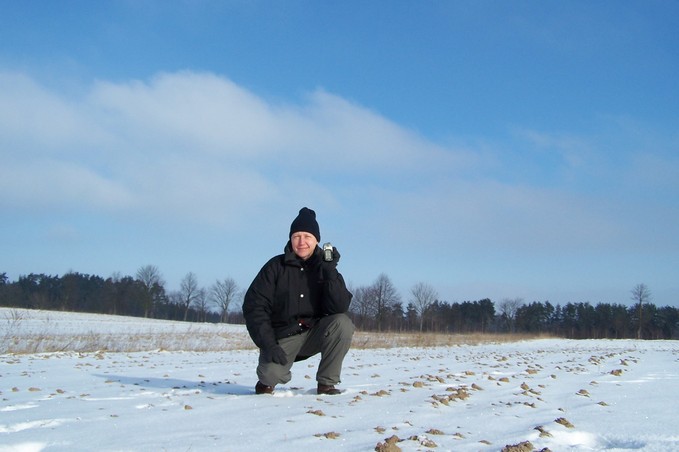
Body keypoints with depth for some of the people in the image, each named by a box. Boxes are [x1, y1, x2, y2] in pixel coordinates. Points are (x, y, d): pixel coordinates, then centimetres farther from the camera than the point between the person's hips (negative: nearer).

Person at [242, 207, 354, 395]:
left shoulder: (325, 268, -1)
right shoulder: (276, 267, -6)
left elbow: (340, 308, -15)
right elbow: (253, 306, -10)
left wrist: (330, 272, -24)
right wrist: (268, 344, -20)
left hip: (315, 334, 3)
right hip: (282, 337, -2)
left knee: (342, 323, -26)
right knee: (272, 374, -31)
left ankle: (326, 383, -9)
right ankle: (267, 380, 10)